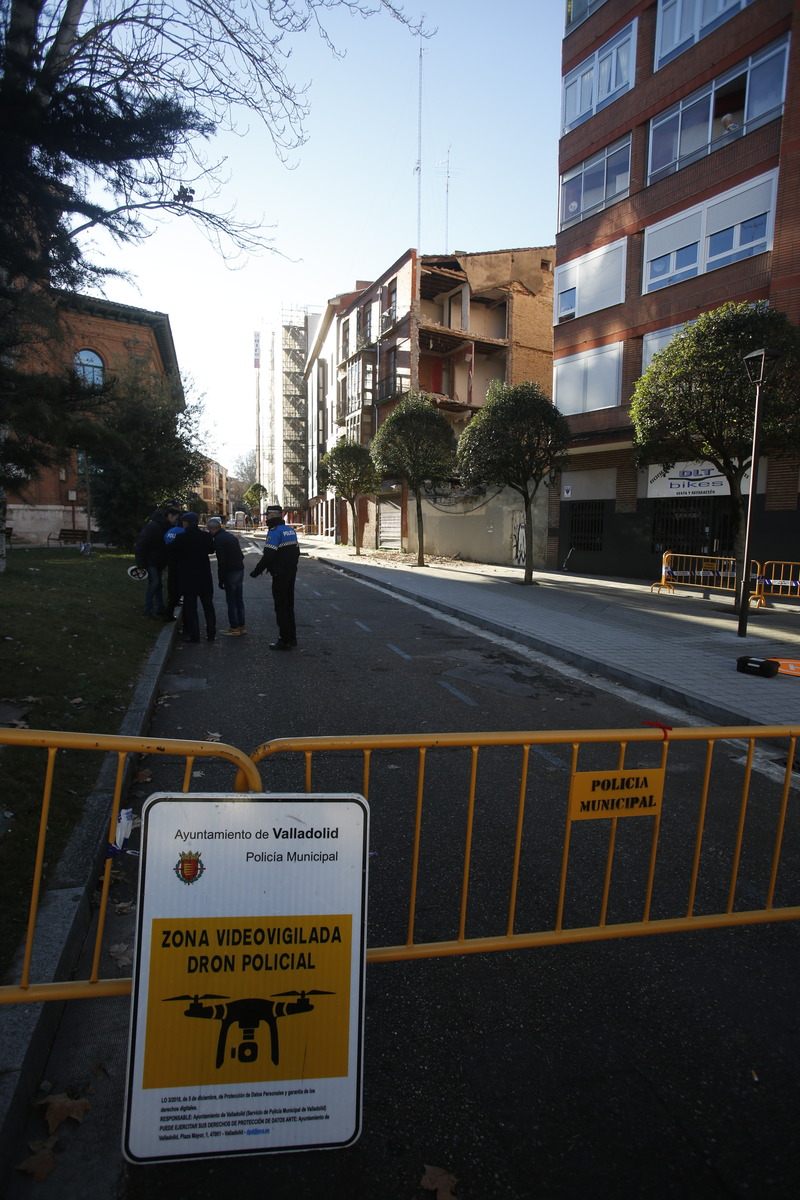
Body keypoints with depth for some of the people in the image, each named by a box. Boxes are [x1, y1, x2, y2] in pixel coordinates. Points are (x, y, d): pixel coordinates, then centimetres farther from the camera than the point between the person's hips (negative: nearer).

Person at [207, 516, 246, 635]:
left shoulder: (218, 540, -13)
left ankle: (234, 628, 4)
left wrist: (221, 579, -12)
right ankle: (242, 626, 19)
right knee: (239, 599, 14)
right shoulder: (232, 536, 14)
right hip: (240, 570, 8)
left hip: (230, 572, -8)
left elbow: (221, 562, -17)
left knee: (231, 601, 0)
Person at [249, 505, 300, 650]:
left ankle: (284, 640, 0)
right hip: (291, 573, 8)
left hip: (280, 574, -8)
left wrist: (256, 571, -15)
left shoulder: (274, 532, -16)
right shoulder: (290, 530, 10)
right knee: (289, 605, 16)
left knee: (280, 607, -2)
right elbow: (297, 552, 16)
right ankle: (292, 637, 22)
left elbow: (268, 556, -23)